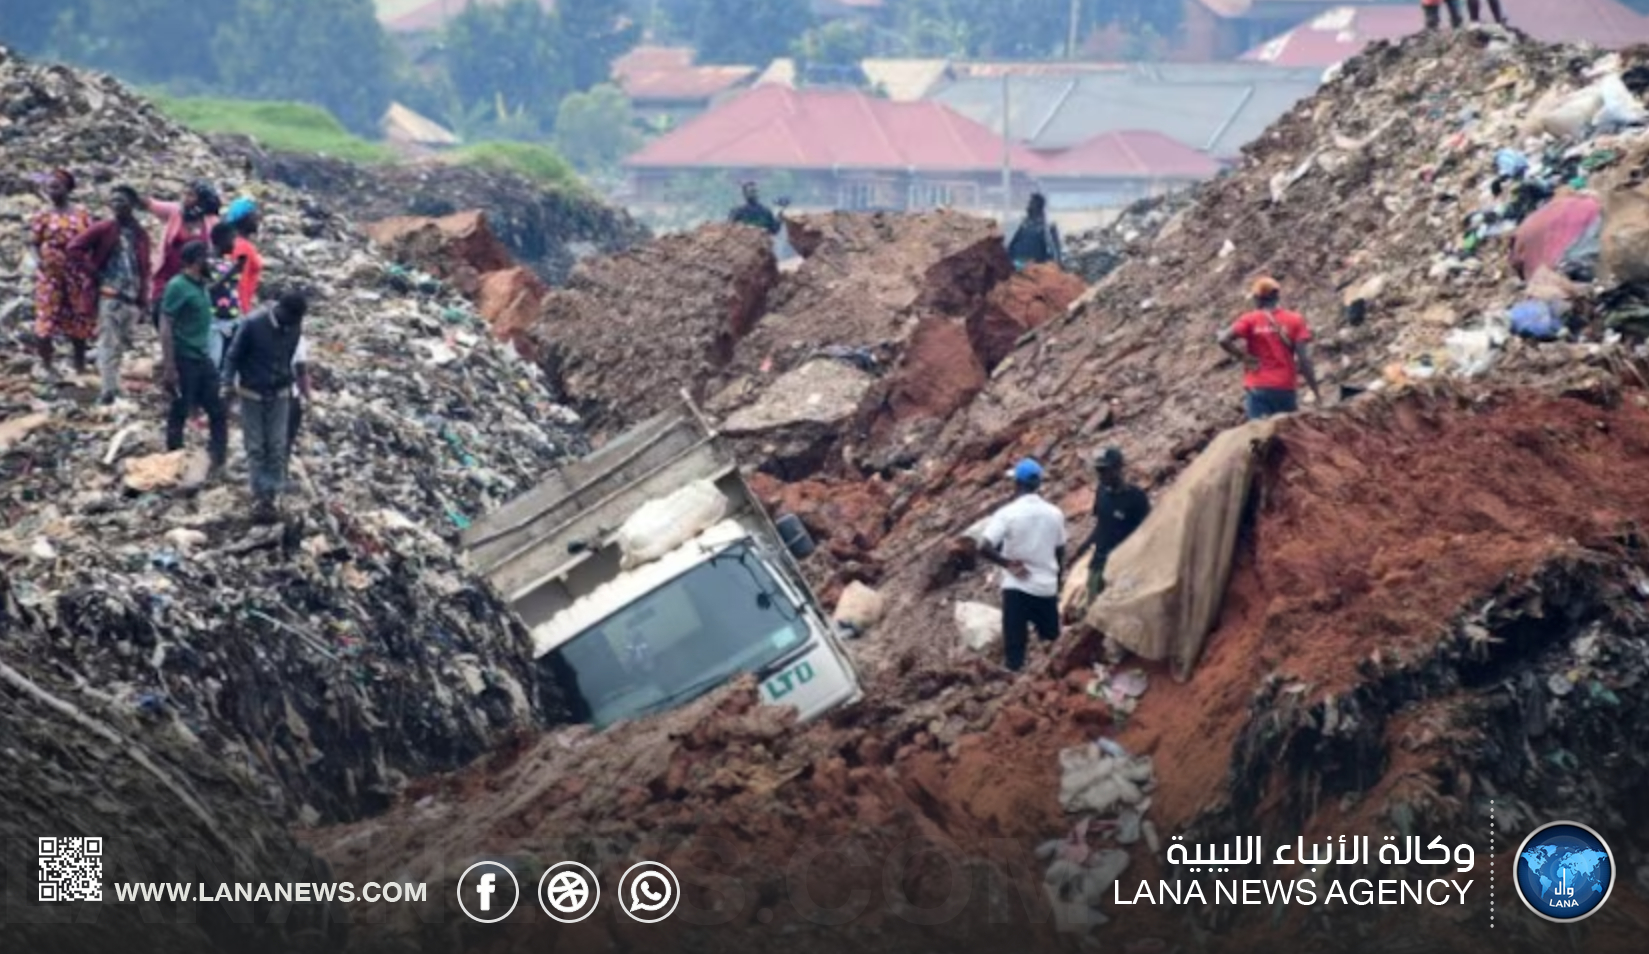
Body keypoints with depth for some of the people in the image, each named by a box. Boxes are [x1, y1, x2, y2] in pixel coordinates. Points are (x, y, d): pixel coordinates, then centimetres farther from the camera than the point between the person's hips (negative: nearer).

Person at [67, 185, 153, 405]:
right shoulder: (103, 229, -3)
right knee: (108, 343, -8)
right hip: (109, 295, -5)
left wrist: (143, 297, 8)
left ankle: (113, 385, 22)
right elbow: (74, 248, -7)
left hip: (132, 298, 5)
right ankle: (109, 389, -9)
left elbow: (144, 268, 16)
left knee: (122, 344, 11)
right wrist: (92, 273, -9)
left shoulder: (140, 235, 10)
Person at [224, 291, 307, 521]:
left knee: (277, 448, 1)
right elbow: (234, 355, -11)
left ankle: (270, 496, 8)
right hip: (251, 394, -3)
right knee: (256, 448, 1)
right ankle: (259, 497, 7)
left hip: (279, 395, 3)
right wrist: (229, 385, -13)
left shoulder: (295, 327, -5)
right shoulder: (253, 323, -20)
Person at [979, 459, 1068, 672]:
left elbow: (984, 548, -21)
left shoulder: (1008, 514, -12)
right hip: (1047, 587, 3)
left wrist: (1008, 564, -8)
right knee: (1052, 643, 17)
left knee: (1015, 646, 0)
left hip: (1017, 588, -3)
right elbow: (1060, 552, 12)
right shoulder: (1054, 514, 1)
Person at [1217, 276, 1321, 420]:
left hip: (1258, 387, -1)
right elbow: (1303, 358, -5)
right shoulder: (1295, 321, 2)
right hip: (1285, 388, 1)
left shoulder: (1250, 320, -1)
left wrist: (1243, 357, -2)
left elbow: (1224, 340, -16)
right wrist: (1315, 390, -2)